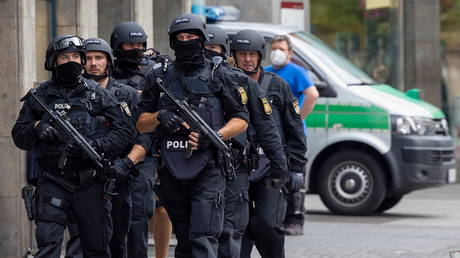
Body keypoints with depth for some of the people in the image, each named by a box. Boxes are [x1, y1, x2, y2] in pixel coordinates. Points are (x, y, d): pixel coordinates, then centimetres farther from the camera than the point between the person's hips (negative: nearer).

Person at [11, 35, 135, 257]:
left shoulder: (97, 94, 5)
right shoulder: (40, 96, 8)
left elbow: (125, 130, 0)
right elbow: (19, 136, 10)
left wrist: (96, 145, -16)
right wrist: (37, 128, -12)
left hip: (90, 183, 0)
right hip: (53, 182, 0)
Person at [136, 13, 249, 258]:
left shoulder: (218, 76, 4)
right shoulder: (160, 77, 11)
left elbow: (241, 120, 5)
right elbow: (141, 124, 12)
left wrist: (217, 136, -13)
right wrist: (159, 116, -10)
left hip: (208, 169, -4)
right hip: (172, 170, 4)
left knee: (203, 238, -14)